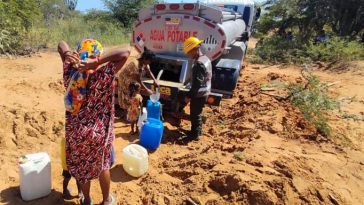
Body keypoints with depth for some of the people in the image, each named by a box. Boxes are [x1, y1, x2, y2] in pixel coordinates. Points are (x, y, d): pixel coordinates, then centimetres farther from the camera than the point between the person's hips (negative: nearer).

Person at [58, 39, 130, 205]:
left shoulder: (70, 73, -10)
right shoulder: (103, 76, -22)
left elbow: (61, 44, 2)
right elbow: (125, 53, -27)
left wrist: (68, 55, -20)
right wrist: (97, 63, -31)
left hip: (74, 131, 4)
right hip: (98, 132, -3)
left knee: (81, 166, 23)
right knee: (102, 166, 21)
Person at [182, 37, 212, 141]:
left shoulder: (199, 63, -25)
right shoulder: (206, 59, 7)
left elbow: (197, 83, -26)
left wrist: (189, 96, -17)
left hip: (199, 94, -10)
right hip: (204, 92, 10)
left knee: (194, 115, 5)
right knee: (197, 113, 23)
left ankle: (195, 135, 19)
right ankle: (197, 130, 38)